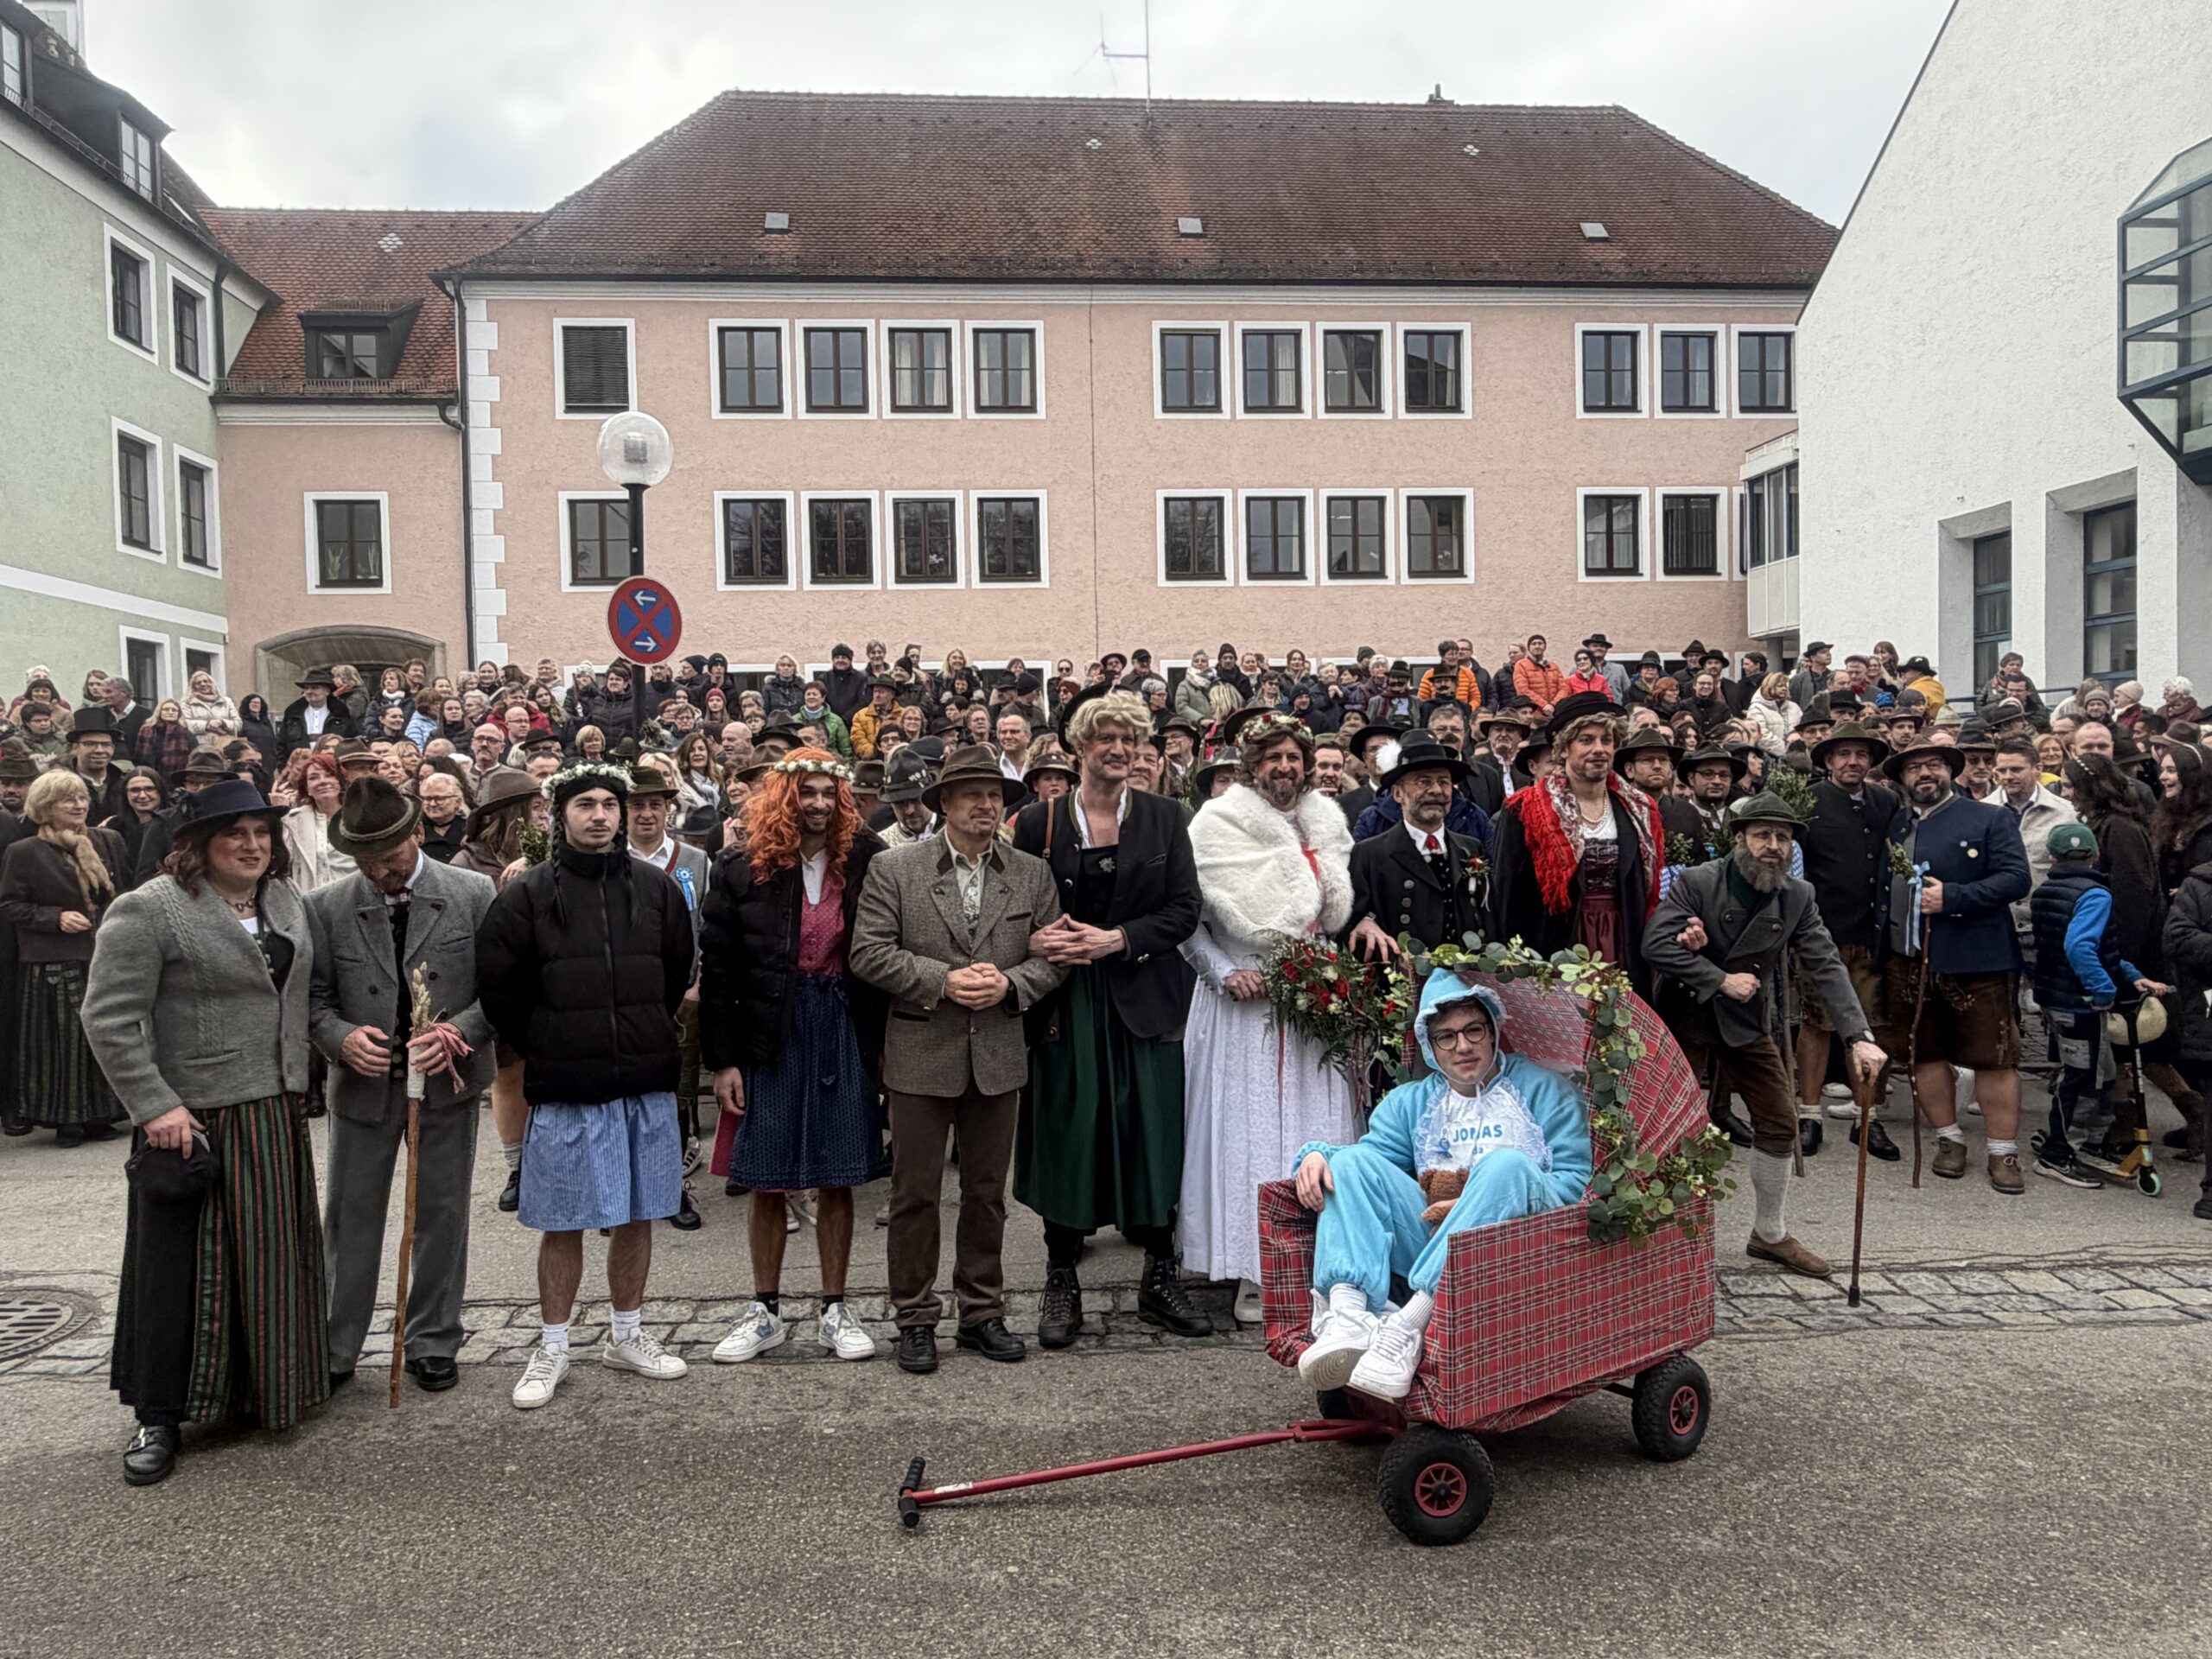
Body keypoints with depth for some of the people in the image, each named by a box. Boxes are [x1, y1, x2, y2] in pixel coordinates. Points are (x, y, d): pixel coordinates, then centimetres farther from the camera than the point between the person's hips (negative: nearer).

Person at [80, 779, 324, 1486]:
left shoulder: (285, 900, 10)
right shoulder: (151, 910, -11)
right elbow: (110, 1018, -14)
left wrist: (300, 1077, 10)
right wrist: (155, 1105, -17)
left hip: (276, 1118, 6)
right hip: (191, 1121, -6)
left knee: (269, 1257, 13)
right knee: (180, 1265, 3)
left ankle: (262, 1387, 28)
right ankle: (158, 1417, 17)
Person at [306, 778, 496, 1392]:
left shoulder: (474, 895, -6)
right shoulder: (326, 907, -3)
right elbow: (314, 996, 1)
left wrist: (455, 1032, -21)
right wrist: (342, 1037, -19)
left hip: (447, 1082, -1)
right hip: (363, 1082, 1)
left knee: (442, 1215, 10)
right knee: (350, 1219, 10)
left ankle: (432, 1344, 25)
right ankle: (334, 1349, 25)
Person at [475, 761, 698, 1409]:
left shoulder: (656, 889, 4)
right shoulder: (529, 894, -3)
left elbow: (679, 972, 14)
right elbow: (498, 985, 0)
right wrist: (544, 1051, 4)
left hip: (645, 1086, 3)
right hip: (565, 1090, -2)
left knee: (637, 1216, 12)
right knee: (563, 1224, 6)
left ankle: (627, 1335, 28)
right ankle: (552, 1349, 21)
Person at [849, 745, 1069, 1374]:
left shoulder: (1032, 874, 5)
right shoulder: (894, 868, -3)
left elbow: (1053, 956, 4)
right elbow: (869, 951, -9)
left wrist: (1009, 984, -14)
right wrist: (943, 980, -18)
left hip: (998, 1055, 3)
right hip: (921, 1054, -2)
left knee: (987, 1192, 13)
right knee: (915, 1192, 5)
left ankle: (982, 1313, 27)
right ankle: (915, 1319, 19)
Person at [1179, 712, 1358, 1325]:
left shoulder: (1326, 822, 12)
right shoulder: (1218, 823, -2)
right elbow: (1187, 919, -4)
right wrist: (1224, 972, -15)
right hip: (1244, 999, -4)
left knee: (1315, 1128, 4)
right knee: (1247, 1129, -3)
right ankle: (1254, 1278, 5)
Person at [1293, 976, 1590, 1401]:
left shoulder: (1544, 1090, 14)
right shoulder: (1410, 1101, 26)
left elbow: (1576, 1180, 2)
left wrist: (1478, 1202, -11)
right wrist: (1316, 1153, -9)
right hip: (1430, 1238, 3)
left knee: (1507, 1163, -33)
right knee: (1351, 1161, -13)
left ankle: (1408, 1325, -43)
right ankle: (1347, 1313, -37)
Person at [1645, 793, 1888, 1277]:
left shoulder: (1798, 897, -3)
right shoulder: (1695, 882, -15)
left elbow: (1825, 967, -9)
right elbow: (1656, 944, -23)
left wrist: (1859, 1036, -20)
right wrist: (1723, 980, -22)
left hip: (1749, 1023, 5)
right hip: (1685, 1019, -4)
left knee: (1780, 1125, 7)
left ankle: (1770, 1234, 25)